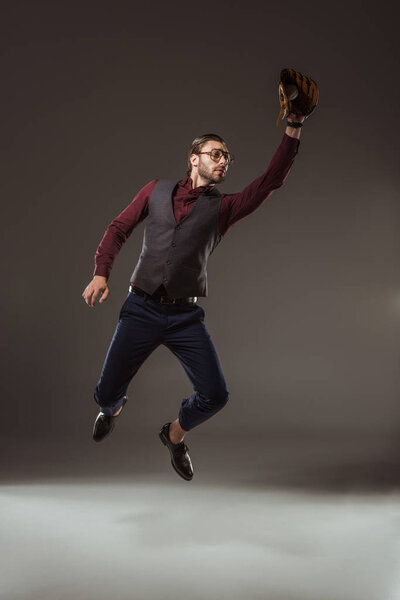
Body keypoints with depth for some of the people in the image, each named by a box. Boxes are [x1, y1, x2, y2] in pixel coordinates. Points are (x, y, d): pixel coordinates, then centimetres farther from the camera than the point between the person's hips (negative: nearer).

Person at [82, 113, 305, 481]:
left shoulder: (223, 208, 5)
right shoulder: (157, 191, 9)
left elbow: (271, 181, -5)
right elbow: (119, 228, 11)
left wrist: (294, 126, -12)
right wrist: (101, 274, -5)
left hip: (186, 316, 1)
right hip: (141, 309, 0)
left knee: (215, 395, -9)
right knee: (107, 394, 1)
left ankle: (175, 435, 24)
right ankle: (114, 408, 42)